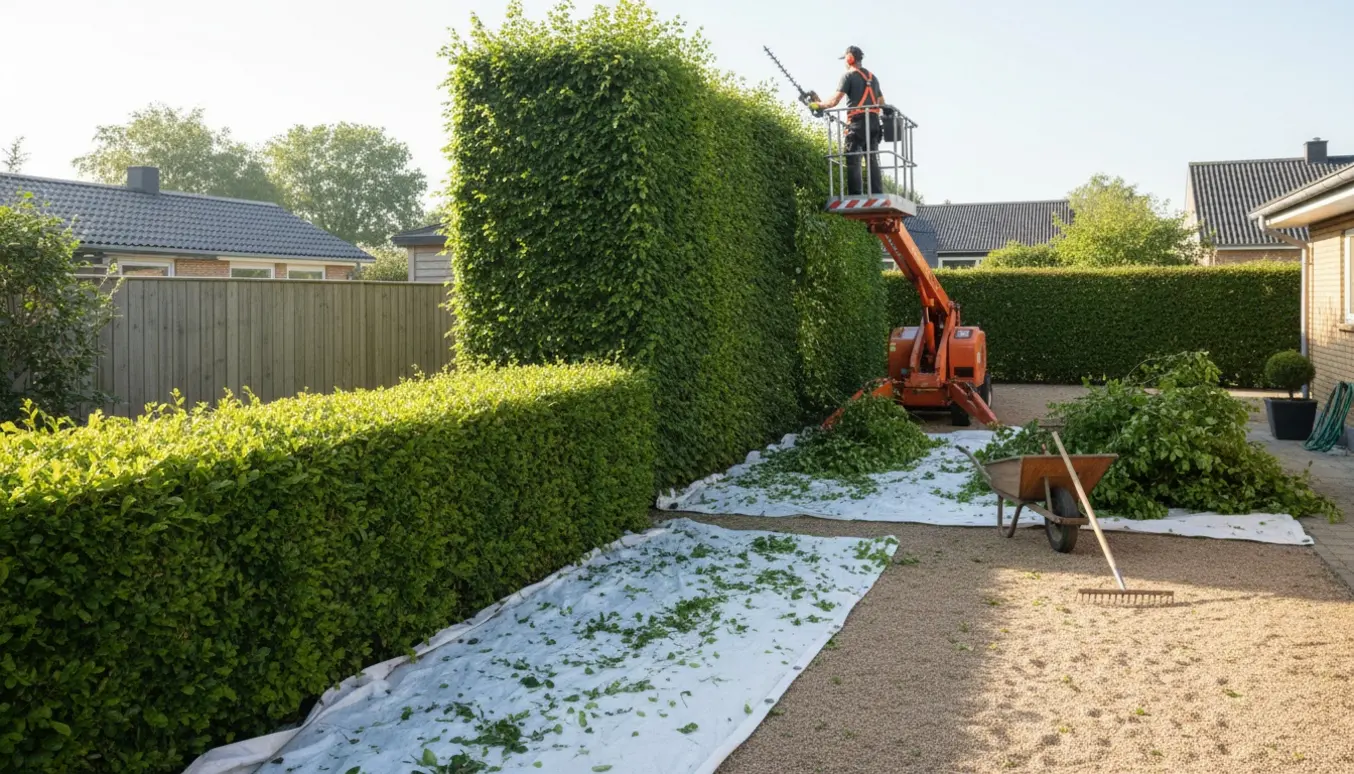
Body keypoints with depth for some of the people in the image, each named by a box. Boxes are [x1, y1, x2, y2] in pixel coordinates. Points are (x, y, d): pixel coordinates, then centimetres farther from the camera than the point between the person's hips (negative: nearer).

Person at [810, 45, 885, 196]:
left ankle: (855, 197, -15)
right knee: (873, 161, 6)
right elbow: (882, 103, 21)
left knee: (853, 161, -7)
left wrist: (819, 105, 6)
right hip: (874, 122, 6)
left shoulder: (848, 75, 0)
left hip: (857, 122, -6)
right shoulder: (872, 77, 21)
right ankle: (878, 196, 0)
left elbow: (835, 101, -7)